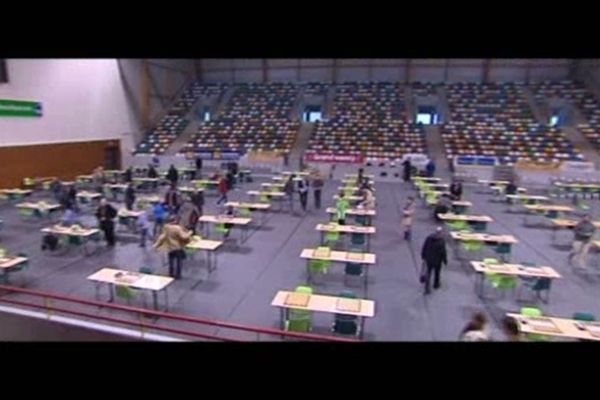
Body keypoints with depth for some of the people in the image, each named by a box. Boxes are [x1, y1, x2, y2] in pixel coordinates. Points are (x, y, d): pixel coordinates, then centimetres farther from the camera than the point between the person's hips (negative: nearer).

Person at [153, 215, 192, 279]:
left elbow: (162, 236, -4)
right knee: (178, 261, 8)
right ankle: (177, 275, 12)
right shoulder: (178, 228, -24)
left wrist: (156, 244, 5)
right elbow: (183, 237, -25)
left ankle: (171, 273, 28)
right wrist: (189, 233, -7)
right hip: (178, 247, -5)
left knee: (171, 261, 19)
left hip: (170, 247, 5)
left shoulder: (166, 227, -8)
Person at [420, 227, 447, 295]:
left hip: (428, 259, 3)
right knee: (437, 272, 22)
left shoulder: (429, 238, -10)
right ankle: (436, 284, 43)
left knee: (428, 272, 13)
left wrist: (423, 256, 10)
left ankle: (427, 289, 8)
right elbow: (443, 252, -17)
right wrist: (445, 261, -3)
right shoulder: (441, 241, -22)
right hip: (437, 260, -3)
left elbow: (424, 248, -3)